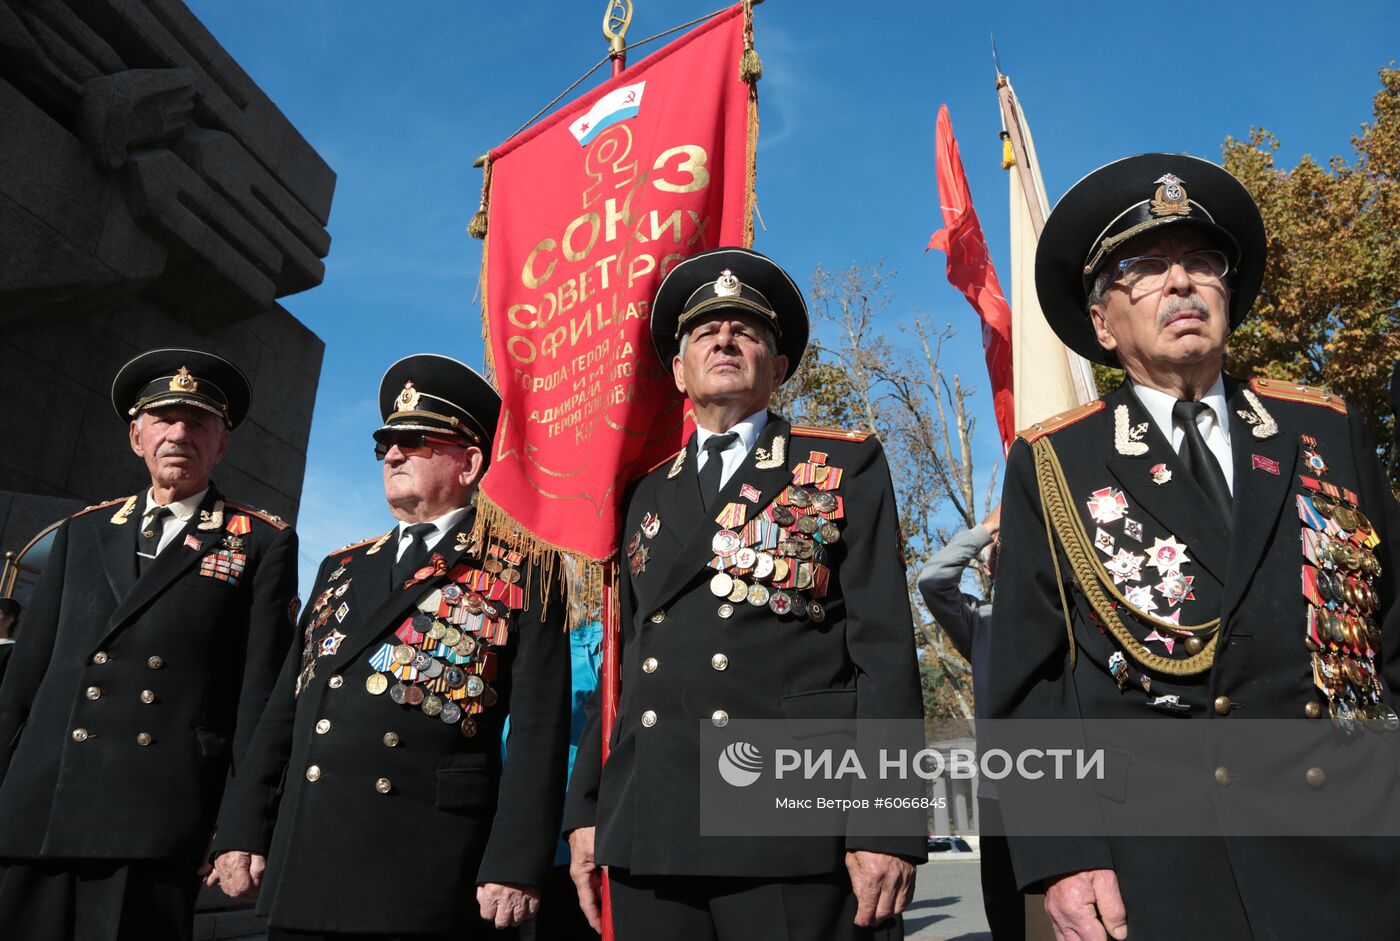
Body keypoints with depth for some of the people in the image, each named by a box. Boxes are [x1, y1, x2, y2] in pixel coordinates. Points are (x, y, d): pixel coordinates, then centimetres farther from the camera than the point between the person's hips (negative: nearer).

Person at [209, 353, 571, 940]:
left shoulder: (519, 574, 0)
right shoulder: (342, 571, 17)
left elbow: (539, 730, -7)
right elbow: (285, 710, 15)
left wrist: (516, 865, -15)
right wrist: (242, 832, 8)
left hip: (431, 872, -5)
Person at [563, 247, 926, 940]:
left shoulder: (846, 467, 5)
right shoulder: (648, 496, 16)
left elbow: (885, 647, -3)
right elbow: (624, 660, 16)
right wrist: (586, 807, 12)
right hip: (647, 831, 4)